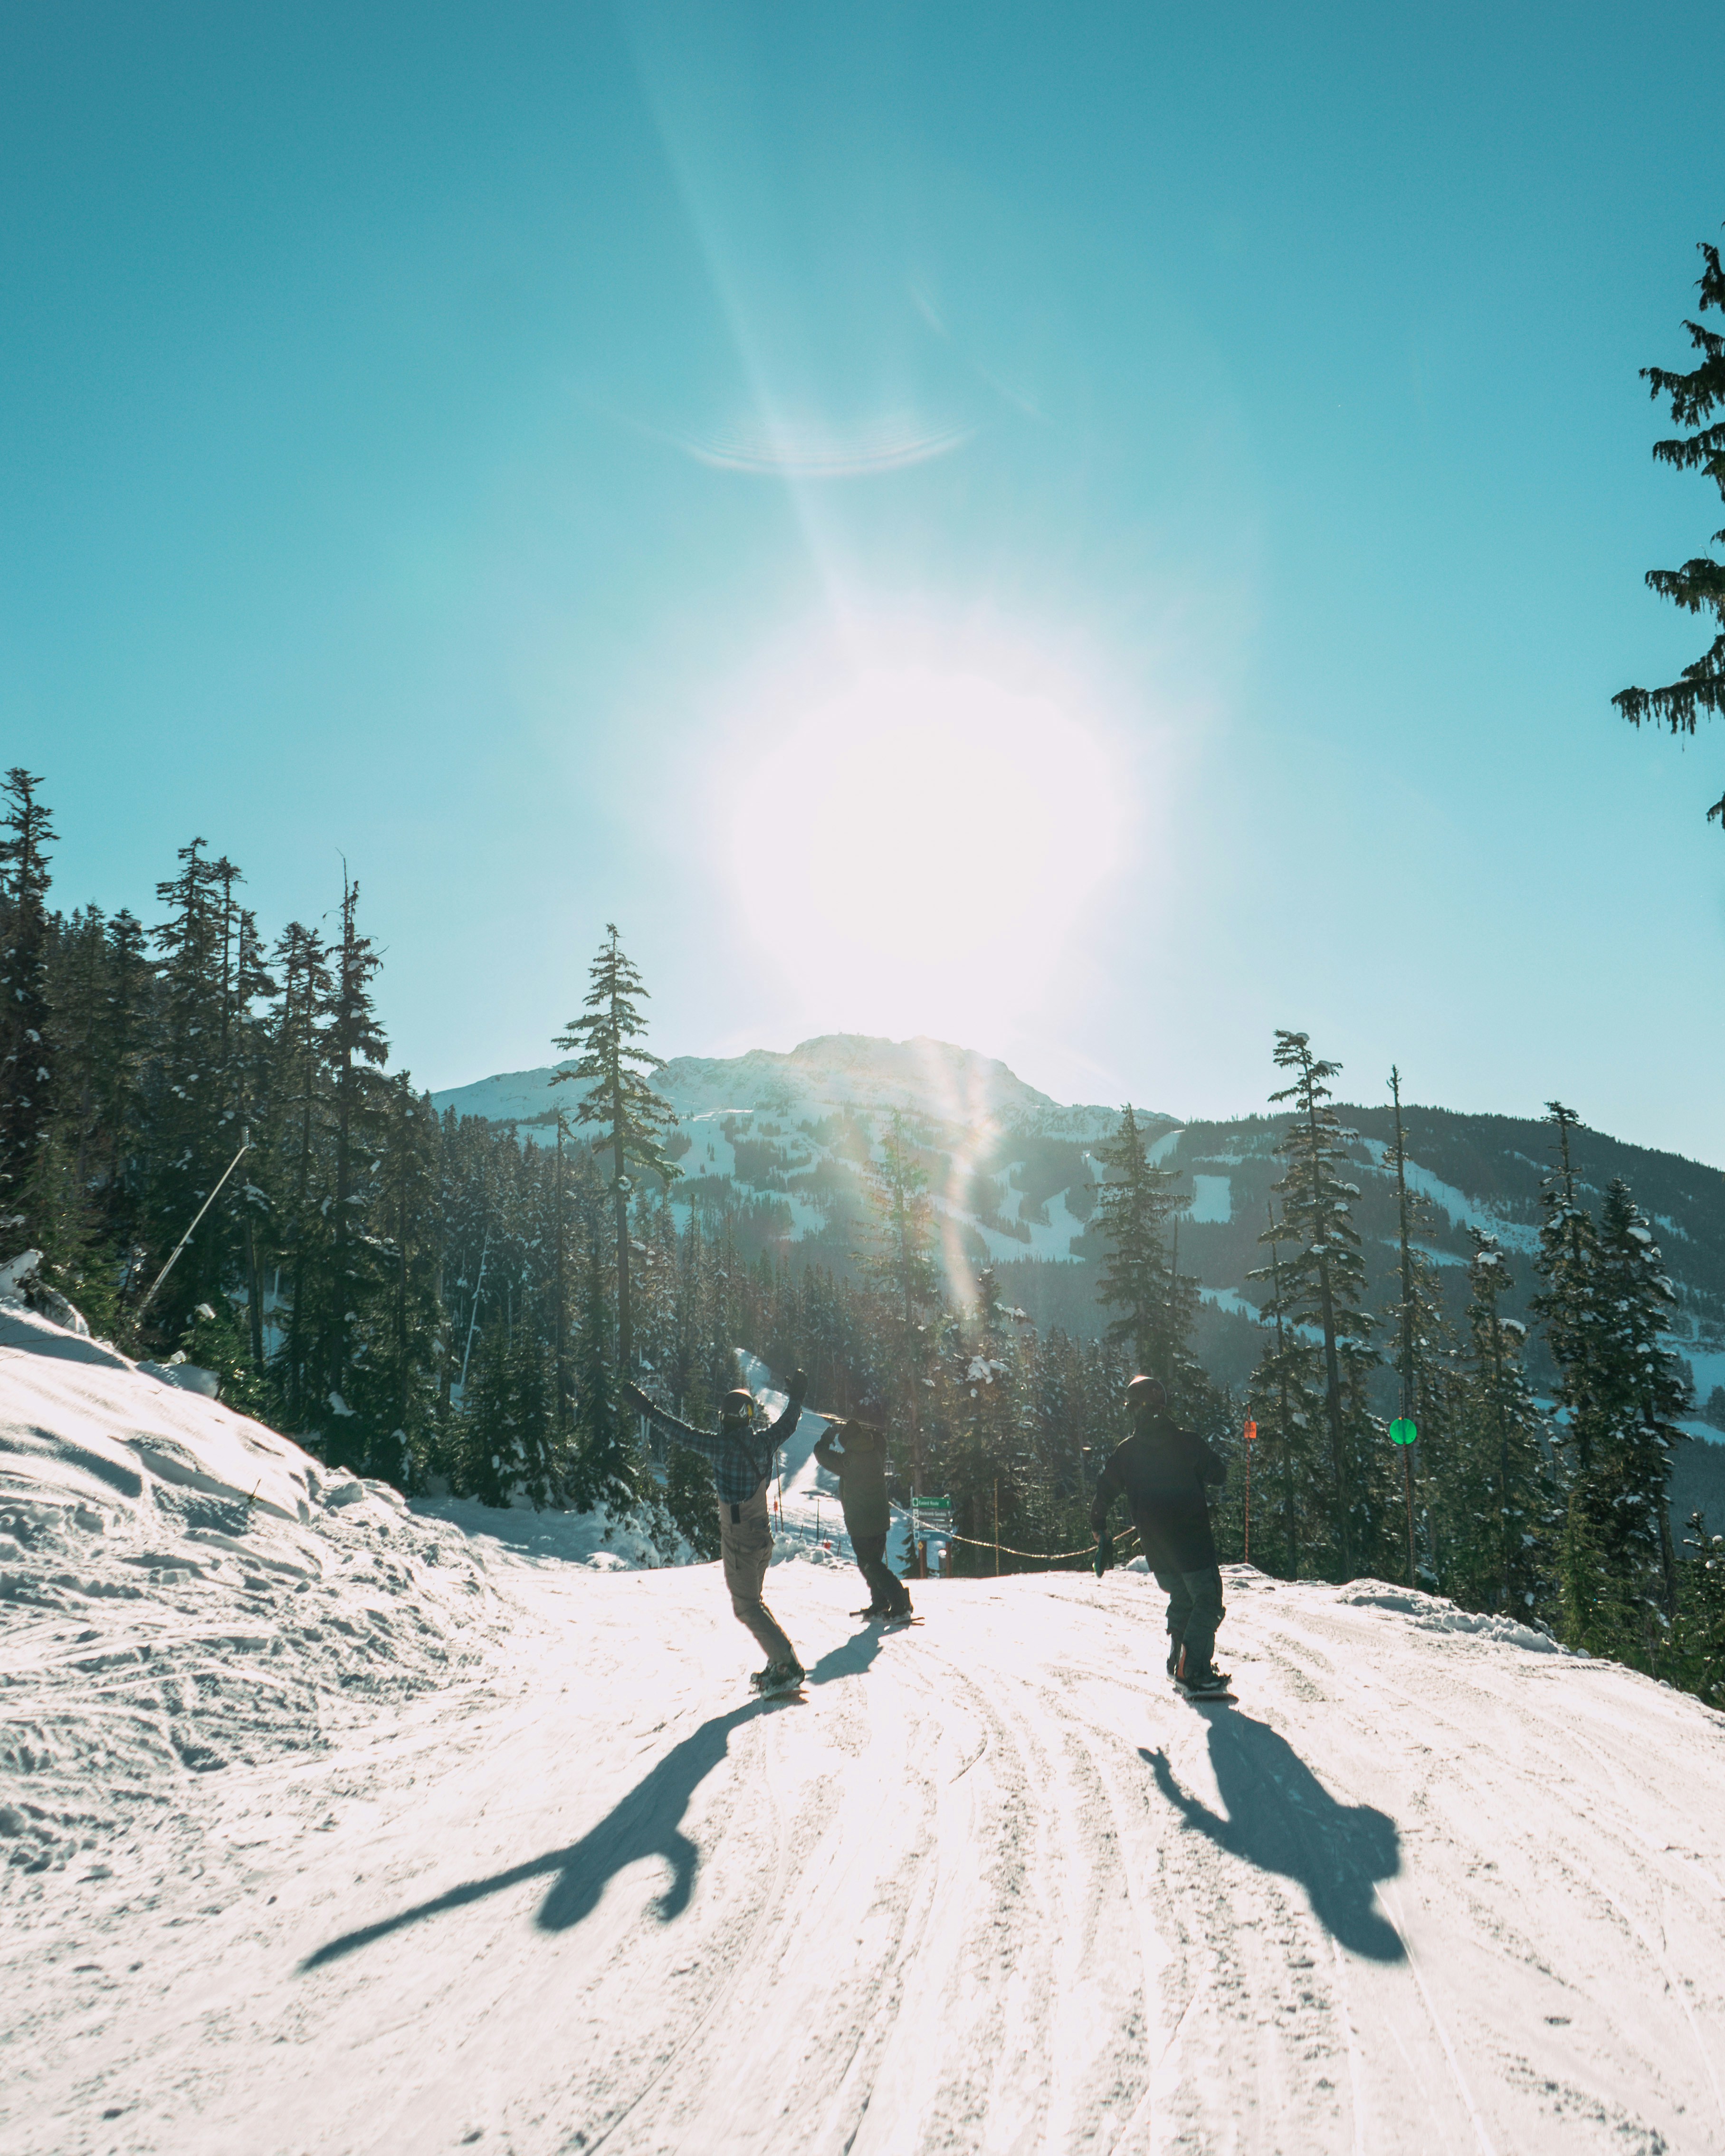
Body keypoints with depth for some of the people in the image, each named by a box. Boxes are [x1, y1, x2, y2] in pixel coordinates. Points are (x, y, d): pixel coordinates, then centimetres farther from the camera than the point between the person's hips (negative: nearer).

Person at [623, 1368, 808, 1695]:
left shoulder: (725, 1445, -19)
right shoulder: (764, 1442, 0)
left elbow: (683, 1434, -20)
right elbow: (787, 1424, 19)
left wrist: (648, 1409, -15)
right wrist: (797, 1395, 36)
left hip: (739, 1540, -7)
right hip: (763, 1536, 8)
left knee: (746, 1607, 1)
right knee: (753, 1601, 20)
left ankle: (787, 1666, -3)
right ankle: (782, 1662, 20)